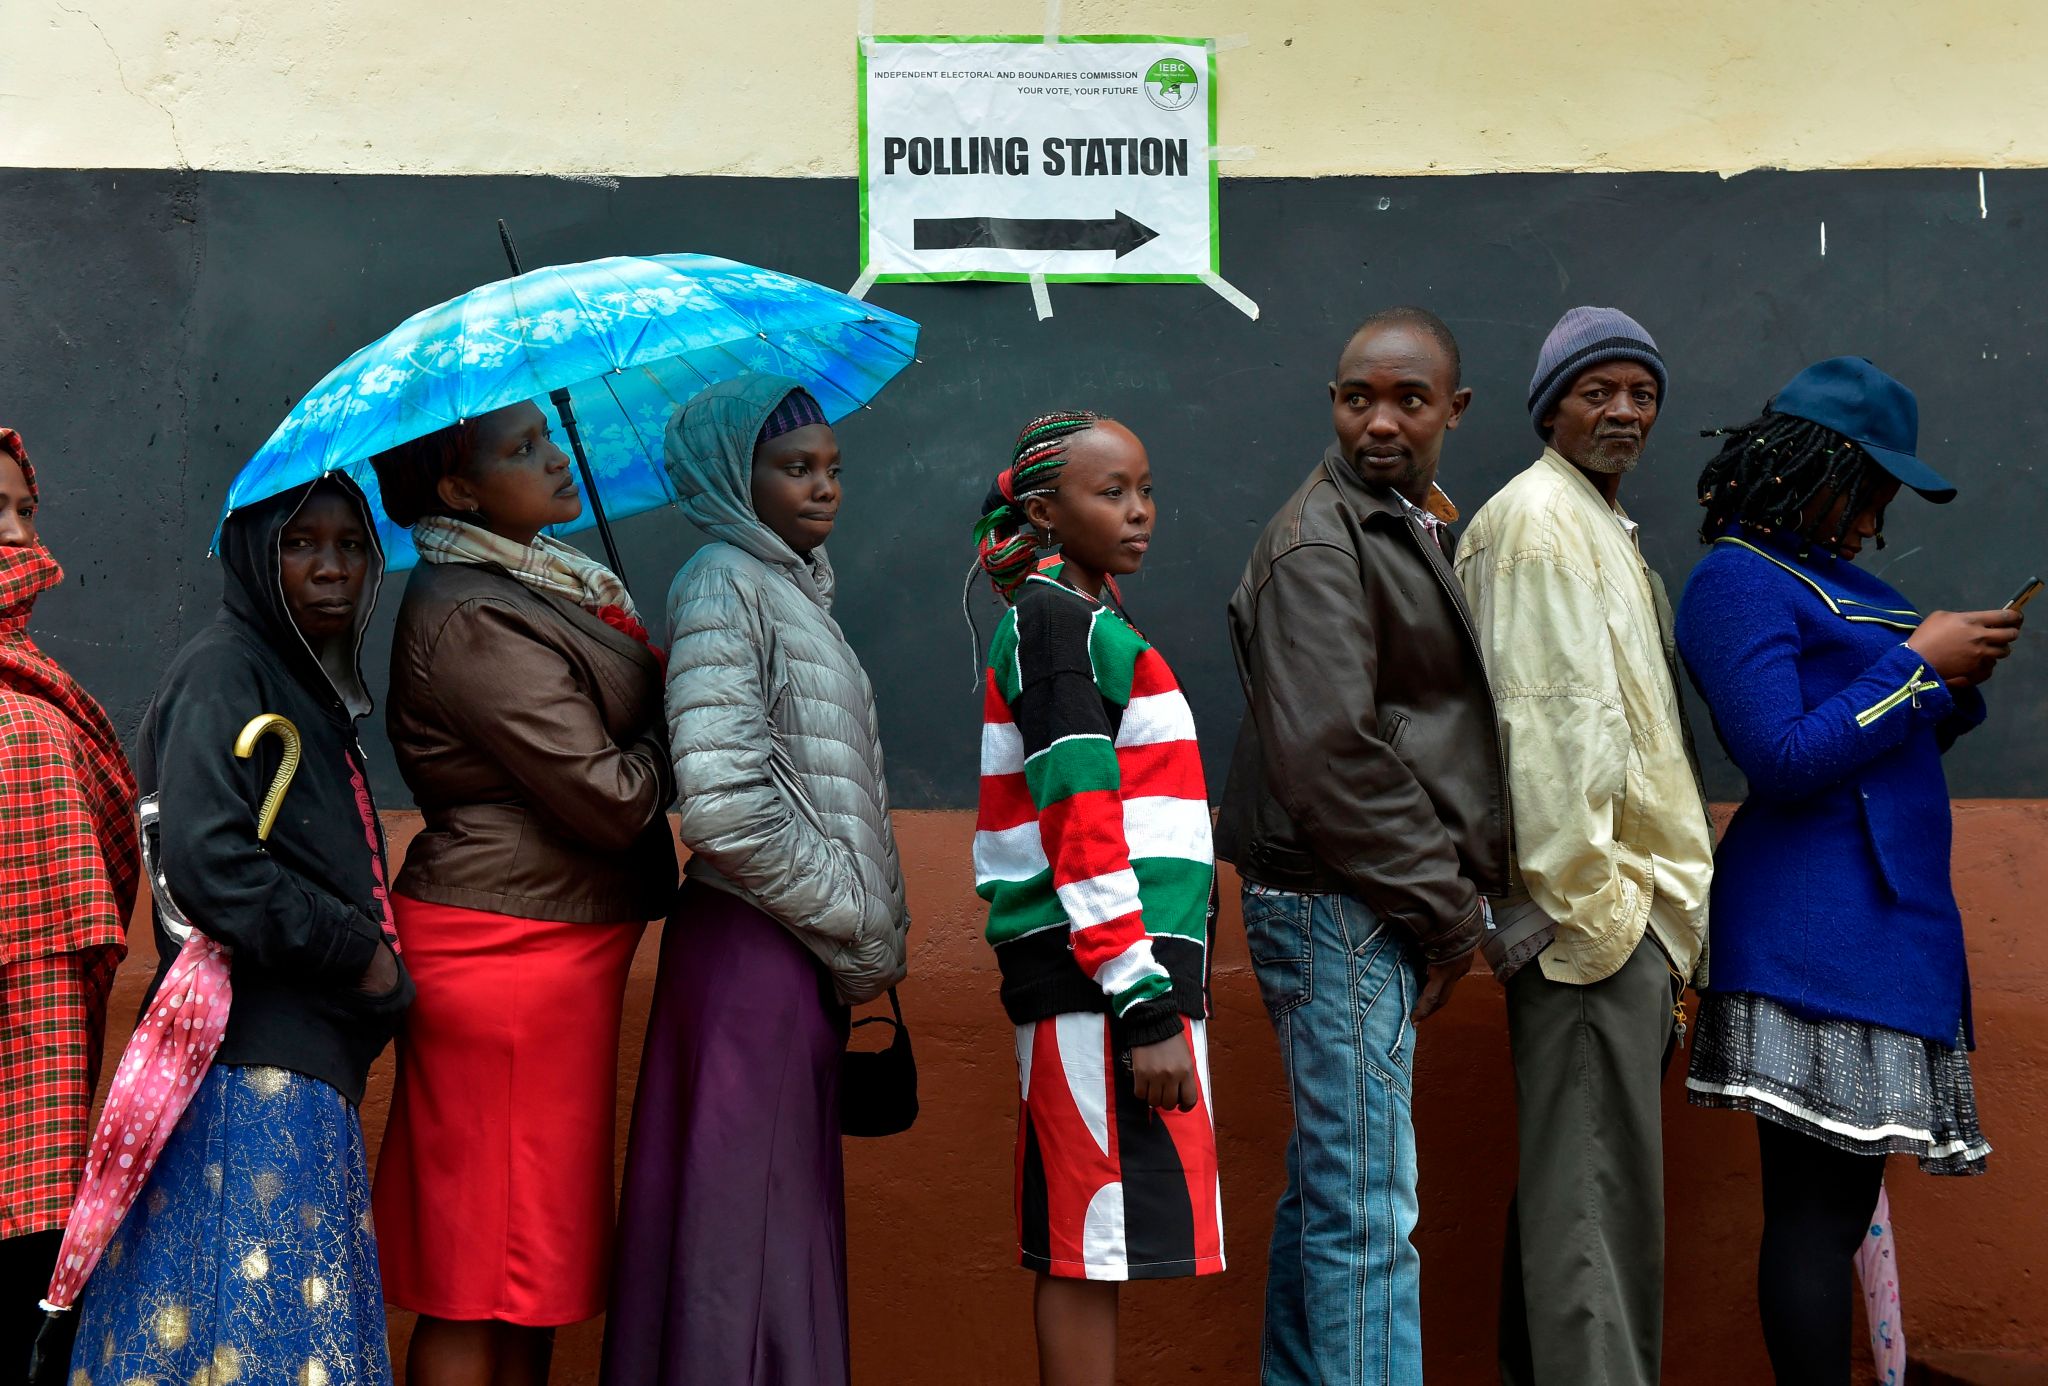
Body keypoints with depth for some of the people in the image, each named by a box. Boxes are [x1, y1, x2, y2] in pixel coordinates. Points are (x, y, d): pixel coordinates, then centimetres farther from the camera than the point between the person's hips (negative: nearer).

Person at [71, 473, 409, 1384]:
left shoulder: (313, 692, 20)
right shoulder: (223, 669, -7)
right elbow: (206, 861, -20)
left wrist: (377, 969, 8)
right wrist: (358, 952, -12)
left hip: (309, 1065, 9)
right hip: (249, 1069, -9)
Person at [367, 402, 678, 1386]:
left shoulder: (545, 581, 14)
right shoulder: (470, 619, -17)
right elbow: (611, 798, -21)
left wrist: (663, 676, -4)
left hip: (561, 950, 10)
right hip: (509, 951, -10)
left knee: (534, 1260, 15)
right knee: (480, 1277, -1)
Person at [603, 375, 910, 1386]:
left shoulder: (794, 585, 16)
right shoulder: (723, 585, -11)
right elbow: (721, 804, -22)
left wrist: (870, 923, 11)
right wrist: (855, 919, -11)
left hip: (803, 948, 9)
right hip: (754, 947, -9)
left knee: (790, 1194, 15)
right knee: (747, 1206, -1)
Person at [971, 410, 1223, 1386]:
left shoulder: (1078, 620, 21)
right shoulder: (1057, 619, -9)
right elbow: (1077, 825, -17)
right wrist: (1143, 1004, -20)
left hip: (1124, 963, 10)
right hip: (1095, 976, -10)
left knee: (1082, 1247, 11)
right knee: (1093, 1245, -7)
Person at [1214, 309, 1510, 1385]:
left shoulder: (1418, 529, 18)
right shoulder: (1320, 543, -12)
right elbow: (1327, 754, -21)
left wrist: (1452, 898, 13)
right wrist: (1448, 910, -14)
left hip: (1383, 912, 10)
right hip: (1338, 907, -10)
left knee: (1326, 1189, 17)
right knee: (1368, 1216, -7)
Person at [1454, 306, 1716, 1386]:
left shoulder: (1600, 524, 22)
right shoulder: (1539, 515, -10)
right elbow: (1550, 720, -18)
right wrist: (1588, 902, -21)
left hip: (1627, 892, 10)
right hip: (1593, 894, -10)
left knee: (1575, 1168, 15)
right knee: (1598, 1180, -9)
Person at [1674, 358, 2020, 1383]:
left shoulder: (1830, 576, 20)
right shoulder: (1738, 579, -7)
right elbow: (1784, 759, -17)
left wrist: (1958, 682, 7)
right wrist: (1917, 665, -10)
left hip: (1891, 912, 9)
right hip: (1817, 925, -9)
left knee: (1839, 1193, 10)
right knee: (1819, 1201, -7)